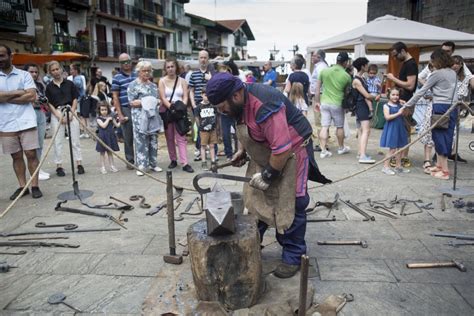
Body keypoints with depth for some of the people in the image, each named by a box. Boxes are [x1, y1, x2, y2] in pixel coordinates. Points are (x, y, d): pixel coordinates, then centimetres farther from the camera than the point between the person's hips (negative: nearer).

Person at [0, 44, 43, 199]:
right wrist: (18, 92, -8)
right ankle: (22, 186, 17)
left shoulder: (24, 75, 3)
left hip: (26, 122, -2)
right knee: (16, 156, 9)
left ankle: (35, 186, 7)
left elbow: (32, 96, -10)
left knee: (31, 154, -1)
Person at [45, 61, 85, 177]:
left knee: (75, 140, 1)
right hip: (56, 113, 0)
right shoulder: (49, 87, 4)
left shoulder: (69, 83, 6)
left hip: (71, 112, 0)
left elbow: (75, 99, 5)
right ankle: (59, 166, 8)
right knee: (58, 141, 1)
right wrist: (59, 116, -9)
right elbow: (49, 103, 2)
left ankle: (79, 164, 7)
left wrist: (71, 112, -7)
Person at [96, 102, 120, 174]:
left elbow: (117, 125, 10)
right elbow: (103, 125, -20)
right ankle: (102, 167, 11)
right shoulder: (99, 118, -5)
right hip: (103, 137, -3)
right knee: (102, 152, 5)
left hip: (110, 136, 3)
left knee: (110, 152, 12)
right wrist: (108, 119, -14)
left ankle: (112, 166, 19)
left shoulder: (111, 117, 7)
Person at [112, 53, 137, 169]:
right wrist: (120, 114, -8)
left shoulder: (137, 75, 12)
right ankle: (130, 161, 14)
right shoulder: (117, 78, 1)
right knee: (128, 137, 4)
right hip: (125, 109, -3)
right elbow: (115, 97, -2)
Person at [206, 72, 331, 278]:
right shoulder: (239, 101, -6)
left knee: (290, 205, -5)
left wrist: (268, 176, -22)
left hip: (290, 152, -9)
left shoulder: (265, 107, -34)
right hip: (265, 154, 9)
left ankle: (293, 256, 7)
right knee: (254, 198, 11)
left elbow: (283, 150, -32)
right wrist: (241, 151, 4)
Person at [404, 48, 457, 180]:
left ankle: (445, 171, 0)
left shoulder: (437, 73, -8)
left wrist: (408, 104, 0)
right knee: (446, 137, 14)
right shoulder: (453, 73, 14)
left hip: (440, 108, -7)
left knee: (440, 138, -2)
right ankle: (439, 165, 25)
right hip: (452, 108, 7)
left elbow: (422, 91, -6)